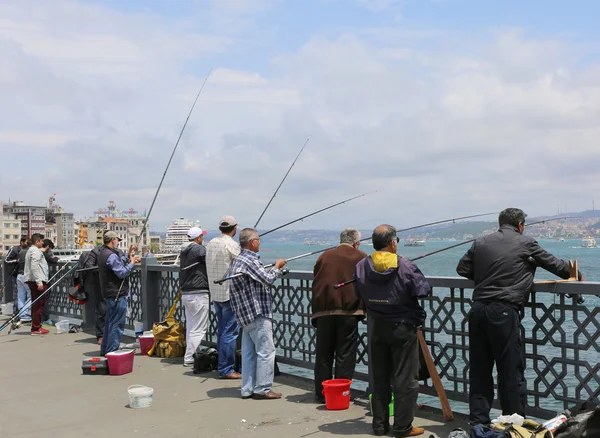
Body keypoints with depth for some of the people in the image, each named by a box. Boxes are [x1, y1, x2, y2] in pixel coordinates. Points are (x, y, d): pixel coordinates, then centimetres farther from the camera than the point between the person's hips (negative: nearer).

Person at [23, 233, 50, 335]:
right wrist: (39, 282, -23)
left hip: (32, 281, 11)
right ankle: (36, 328, -9)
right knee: (39, 304, -9)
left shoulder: (31, 250, 22)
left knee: (36, 304, 16)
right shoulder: (35, 251, -12)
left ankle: (36, 326, 23)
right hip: (38, 281, -11)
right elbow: (34, 267, -21)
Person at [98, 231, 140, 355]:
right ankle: (111, 351, -1)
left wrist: (128, 256, 11)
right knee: (117, 324, -4)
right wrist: (132, 263, -9)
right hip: (117, 294, -11)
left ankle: (105, 350, 27)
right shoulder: (111, 256, -19)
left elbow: (119, 264, 13)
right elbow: (122, 273, -21)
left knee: (110, 322, 19)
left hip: (109, 294, 11)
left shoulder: (103, 253, 13)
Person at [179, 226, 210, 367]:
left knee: (190, 326, 15)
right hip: (199, 293, -9)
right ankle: (189, 358, -4)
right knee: (198, 328, -4)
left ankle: (190, 355, 19)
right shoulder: (199, 249, -12)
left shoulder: (184, 251, 13)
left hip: (185, 293, 9)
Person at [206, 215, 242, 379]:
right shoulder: (231, 245, -14)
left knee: (222, 330, 15)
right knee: (230, 332, -4)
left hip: (215, 293, 8)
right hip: (230, 293, -8)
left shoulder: (211, 243, 9)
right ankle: (226, 369, -3)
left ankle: (222, 365, 21)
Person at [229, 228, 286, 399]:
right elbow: (268, 279, -19)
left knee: (248, 352, 12)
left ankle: (248, 389, 16)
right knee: (266, 351, -4)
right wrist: (277, 267, -4)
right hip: (257, 314, -10)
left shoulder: (238, 260, 16)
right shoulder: (250, 260, -16)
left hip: (245, 315, 10)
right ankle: (263, 389, 0)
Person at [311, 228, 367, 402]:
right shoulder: (361, 257, 6)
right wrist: (364, 309, 18)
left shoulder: (324, 256, 15)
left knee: (323, 354, 11)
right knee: (345, 355, 4)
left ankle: (321, 393, 16)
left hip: (324, 311, 3)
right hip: (349, 311, -3)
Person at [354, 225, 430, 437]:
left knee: (379, 378, 13)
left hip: (376, 328, 5)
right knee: (405, 379, 4)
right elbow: (424, 290, -11)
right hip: (403, 328, -4)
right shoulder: (406, 266, -17)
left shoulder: (361, 267, -4)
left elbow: (358, 294, 7)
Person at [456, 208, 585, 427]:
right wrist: (577, 275, 29)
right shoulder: (526, 243, 2)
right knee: (511, 371, 4)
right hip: (504, 312, -5)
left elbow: (462, 269, 14)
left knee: (479, 369, 11)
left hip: (478, 309, 5)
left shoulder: (481, 243, 12)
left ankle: (478, 421, 19)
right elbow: (555, 264, 12)